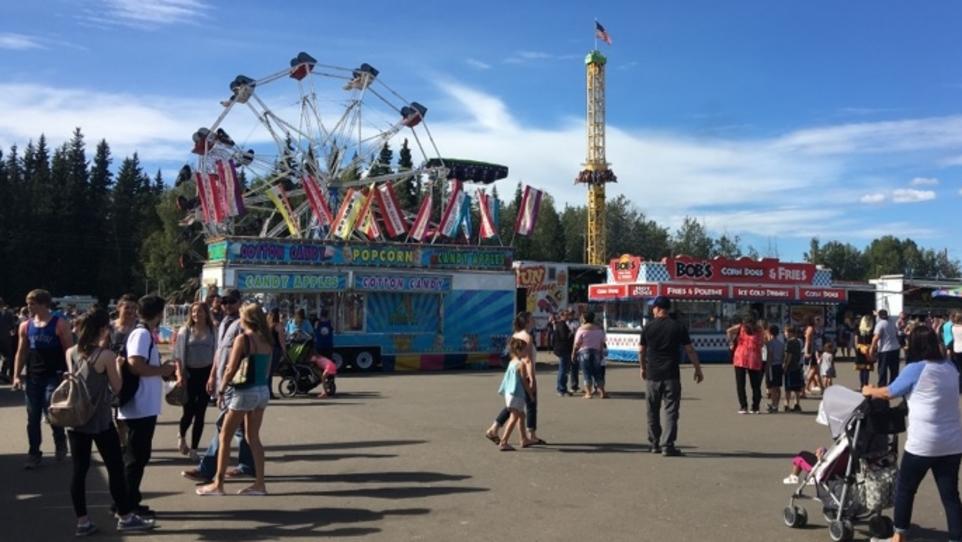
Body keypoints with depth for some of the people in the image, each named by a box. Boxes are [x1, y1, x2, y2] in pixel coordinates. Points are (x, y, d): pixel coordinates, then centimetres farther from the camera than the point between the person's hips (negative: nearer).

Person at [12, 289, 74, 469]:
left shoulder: (59, 324, -7)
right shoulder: (25, 326, 7)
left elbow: (69, 351, -7)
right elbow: (21, 352, 12)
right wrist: (17, 376, 4)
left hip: (55, 376, -5)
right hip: (33, 377, 5)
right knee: (33, 417, 7)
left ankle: (60, 441, 14)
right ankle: (34, 454, 18)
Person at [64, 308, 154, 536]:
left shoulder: (71, 353, 1)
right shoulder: (106, 355, -15)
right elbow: (116, 388, -7)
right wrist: (118, 365, 8)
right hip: (100, 421, -6)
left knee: (79, 470, 9)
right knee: (115, 468, 5)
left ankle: (82, 521, 14)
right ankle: (126, 517, 14)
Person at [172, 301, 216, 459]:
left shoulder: (212, 331, 1)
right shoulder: (184, 331, 0)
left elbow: (216, 354, 2)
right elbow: (178, 355, 0)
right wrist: (180, 376, -8)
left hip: (206, 373, 1)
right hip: (190, 374, -1)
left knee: (200, 413, 3)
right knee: (188, 411, 2)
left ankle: (194, 448, 15)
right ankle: (181, 436, 35)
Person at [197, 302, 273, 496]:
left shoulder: (243, 338, -13)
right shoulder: (266, 340, 6)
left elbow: (231, 369, -13)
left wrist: (221, 389, -2)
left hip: (244, 391, -7)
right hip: (263, 391, 7)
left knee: (225, 437, 6)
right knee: (253, 438, 14)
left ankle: (218, 484, 11)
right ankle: (259, 483, 13)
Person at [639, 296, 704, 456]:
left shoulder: (648, 328, 0)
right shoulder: (678, 327, -1)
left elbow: (641, 351, 8)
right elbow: (690, 350, 0)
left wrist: (643, 368, 23)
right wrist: (698, 369, 10)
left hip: (652, 375, 1)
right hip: (671, 375, -1)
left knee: (653, 411, 13)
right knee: (671, 411, 0)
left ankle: (655, 444, 20)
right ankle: (667, 446, -6)